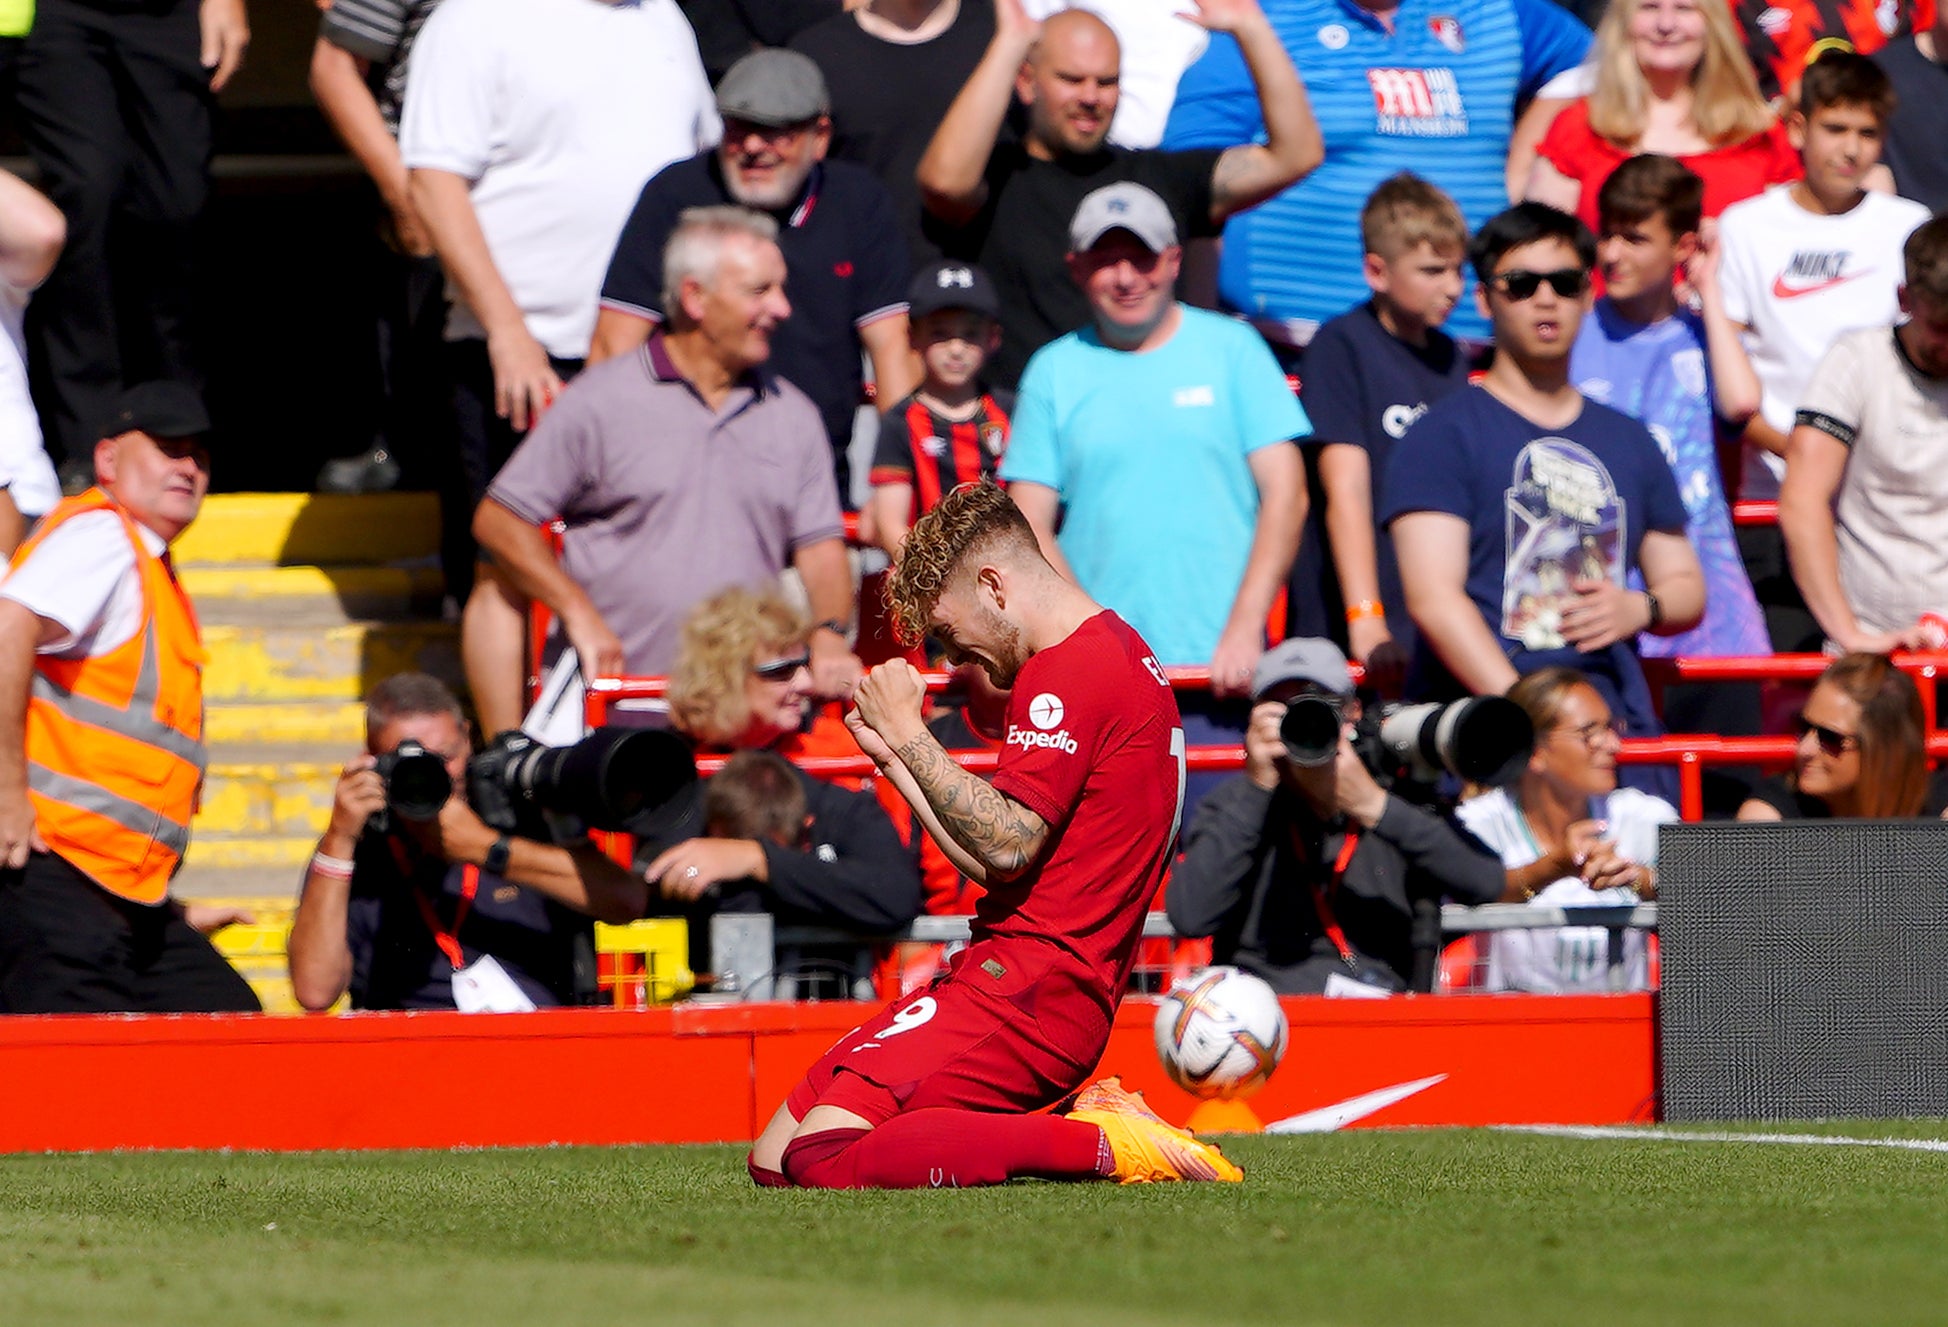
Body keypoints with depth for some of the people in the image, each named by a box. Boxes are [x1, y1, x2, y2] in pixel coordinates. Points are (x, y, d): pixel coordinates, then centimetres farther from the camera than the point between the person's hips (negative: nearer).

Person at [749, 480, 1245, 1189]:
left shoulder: (1071, 671, -11)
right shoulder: (1120, 652, 22)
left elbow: (1007, 846, -20)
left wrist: (906, 729, -12)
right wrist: (895, 755, 21)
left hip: (1027, 982, -11)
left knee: (820, 1158, -24)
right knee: (771, 1161, 5)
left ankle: (1095, 1145, -17)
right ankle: (1074, 1121, 2)